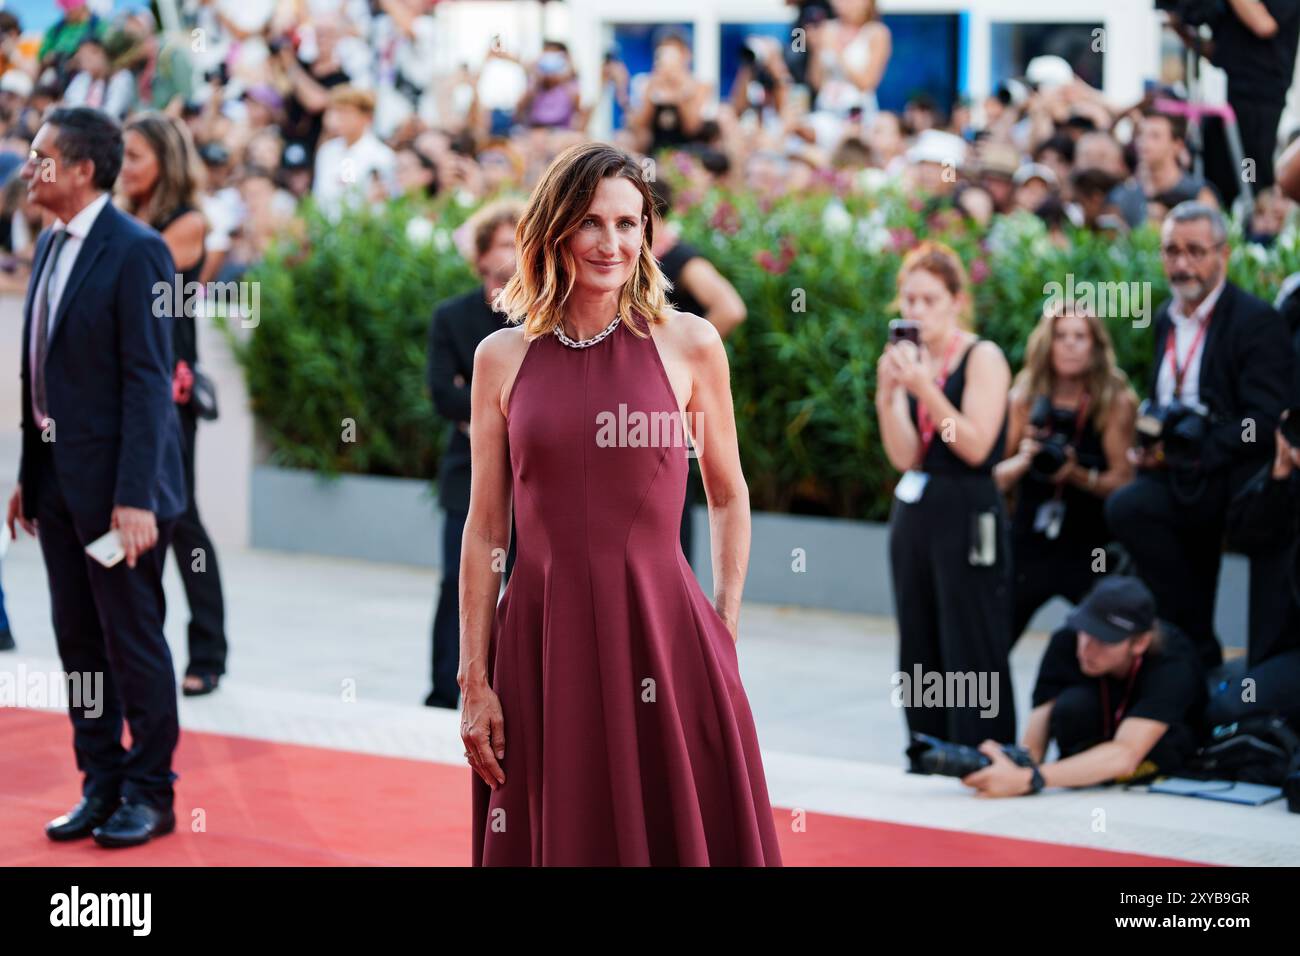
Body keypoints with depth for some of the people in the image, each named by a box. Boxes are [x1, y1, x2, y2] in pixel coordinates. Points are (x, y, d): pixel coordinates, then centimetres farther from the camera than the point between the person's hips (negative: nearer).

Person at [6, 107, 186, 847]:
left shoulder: (136, 252, -14)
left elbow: (148, 380, -17)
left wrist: (135, 497, -21)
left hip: (117, 484, -8)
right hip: (60, 480, 8)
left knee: (134, 642, 2)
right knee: (79, 641, 12)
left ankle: (151, 795, 13)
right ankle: (102, 786, 22)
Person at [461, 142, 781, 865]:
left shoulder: (690, 344, 2)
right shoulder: (503, 358, 4)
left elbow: (729, 497, 12)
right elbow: (484, 531, 5)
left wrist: (725, 633, 5)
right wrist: (474, 682, 2)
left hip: (664, 634, -1)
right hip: (543, 640, 1)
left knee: (678, 832, 5)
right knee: (558, 836, 9)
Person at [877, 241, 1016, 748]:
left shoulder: (982, 358, -6)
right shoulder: (910, 360, 11)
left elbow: (976, 447, -15)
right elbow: (904, 455, 2)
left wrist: (925, 390, -21)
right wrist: (887, 395, -12)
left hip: (967, 518, -7)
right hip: (914, 512, 7)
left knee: (971, 654, -7)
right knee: (919, 651, 9)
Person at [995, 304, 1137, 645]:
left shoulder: (1116, 401, -4)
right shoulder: (1025, 397, 2)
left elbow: (1123, 482, -7)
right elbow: (997, 477, 3)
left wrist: (1076, 474, -24)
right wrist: (1024, 460, -17)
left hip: (1090, 550, -2)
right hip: (1029, 544, 2)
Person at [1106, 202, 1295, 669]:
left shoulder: (1257, 321, -9)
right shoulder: (1166, 319, 14)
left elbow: (1263, 421, -17)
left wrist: (1183, 455, -20)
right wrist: (1149, 449, 1)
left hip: (1227, 483, -8)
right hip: (1184, 490, 8)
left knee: (1128, 507, -28)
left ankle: (1199, 648, -15)